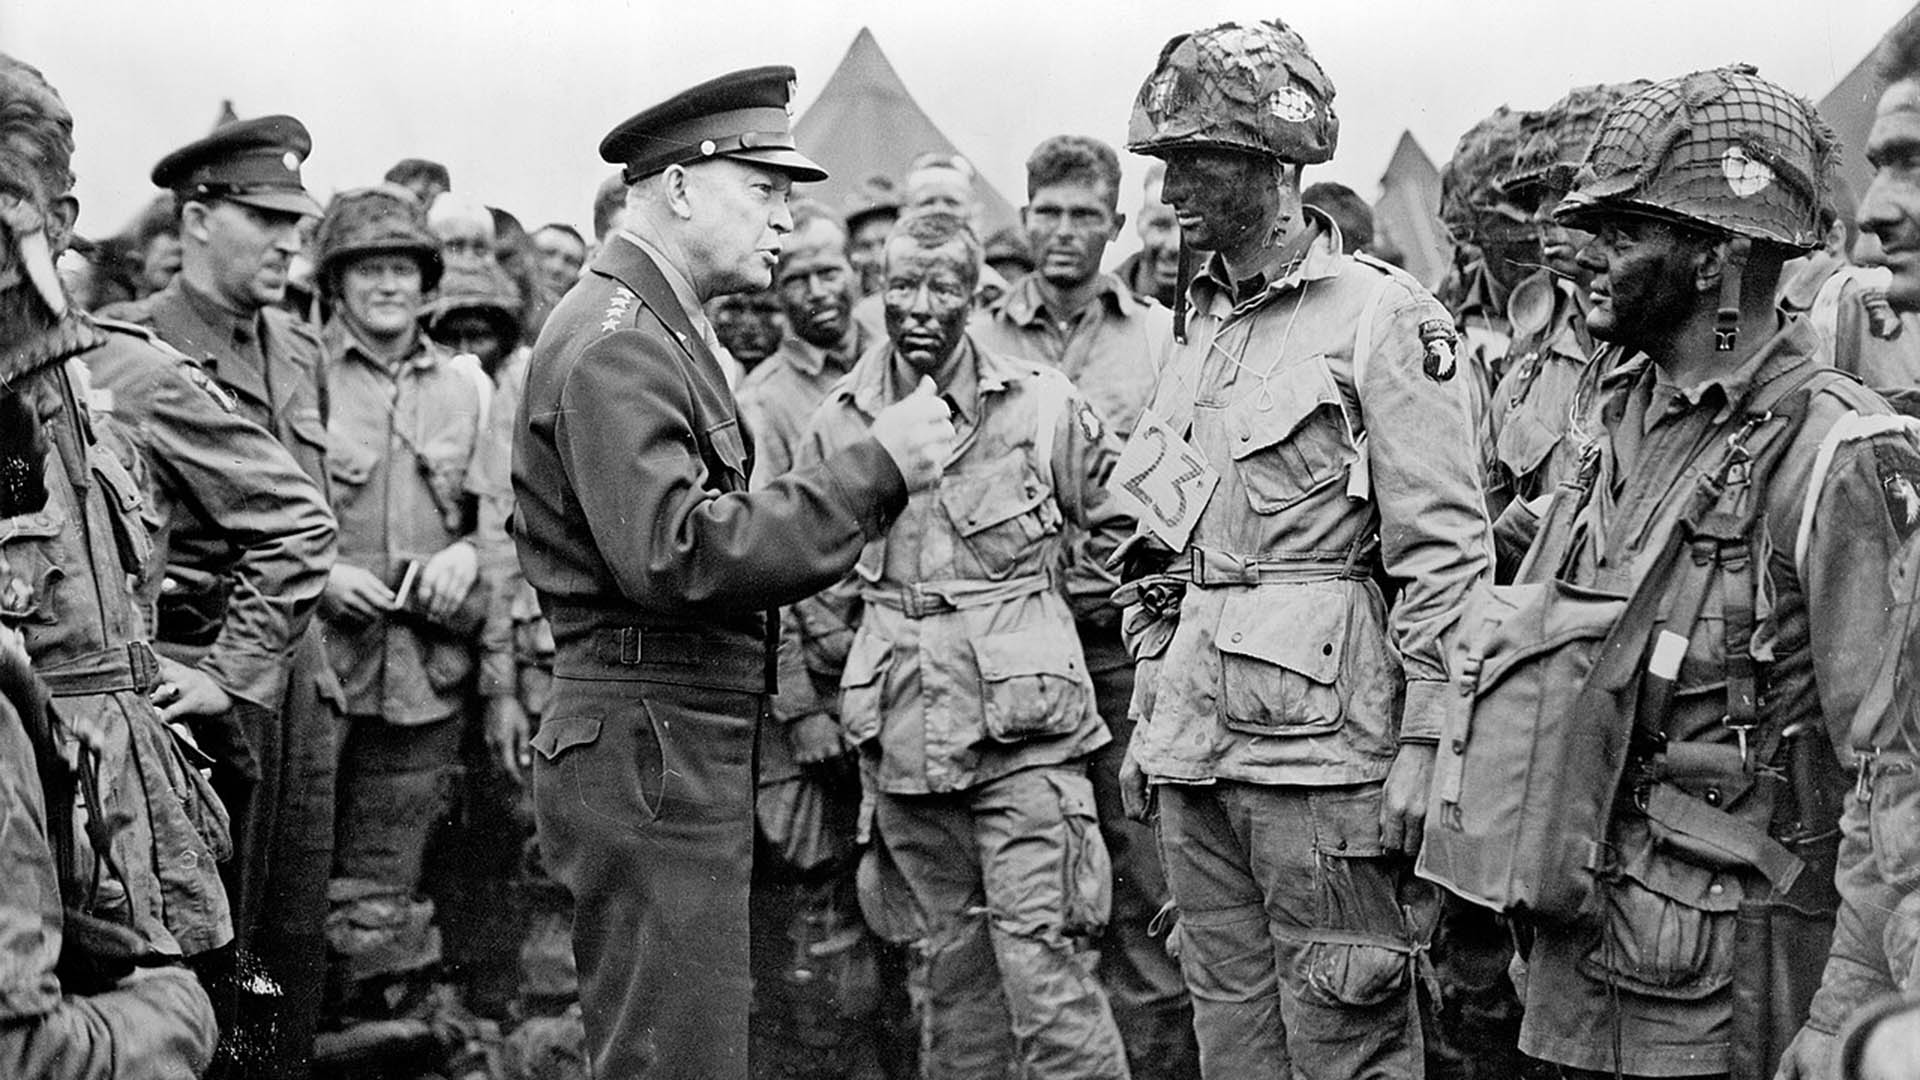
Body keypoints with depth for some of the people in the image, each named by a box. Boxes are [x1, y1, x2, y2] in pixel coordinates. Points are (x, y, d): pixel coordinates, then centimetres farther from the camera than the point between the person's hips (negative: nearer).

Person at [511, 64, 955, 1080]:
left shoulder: (659, 330, 19)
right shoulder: (616, 340, -15)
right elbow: (674, 556, -25)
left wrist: (876, 477, 7)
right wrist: (872, 469, -21)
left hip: (686, 747, 11)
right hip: (649, 753, -11)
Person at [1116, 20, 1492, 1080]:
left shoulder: (1383, 316, -7)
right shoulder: (1202, 326, 15)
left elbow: (1447, 554, -11)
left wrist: (1423, 746, -15)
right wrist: (1148, 714, 18)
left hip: (1321, 743, -7)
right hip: (1195, 747, 7)